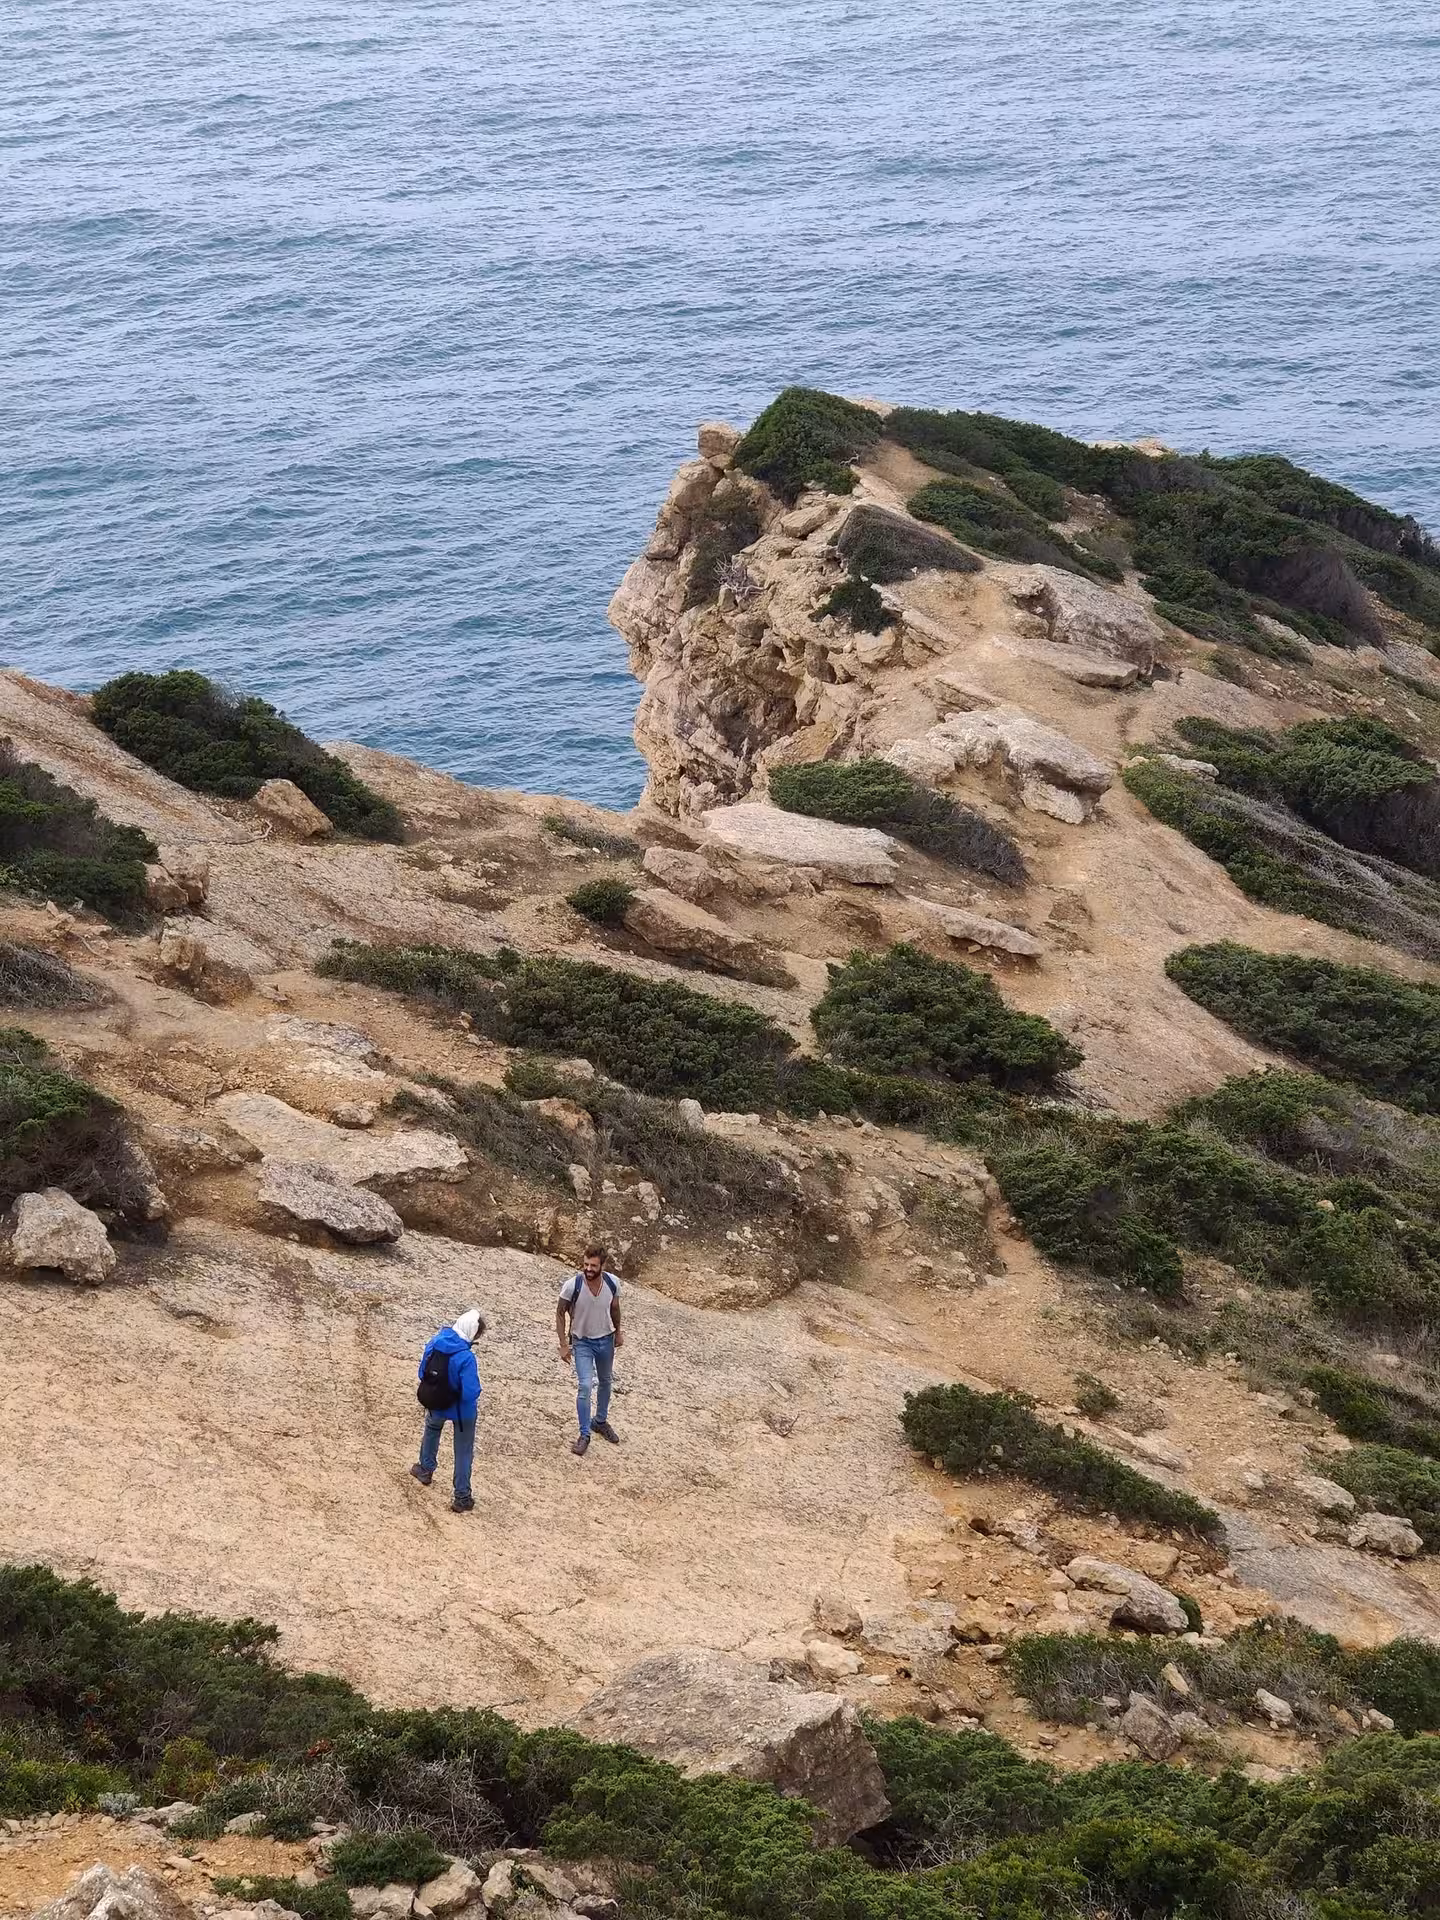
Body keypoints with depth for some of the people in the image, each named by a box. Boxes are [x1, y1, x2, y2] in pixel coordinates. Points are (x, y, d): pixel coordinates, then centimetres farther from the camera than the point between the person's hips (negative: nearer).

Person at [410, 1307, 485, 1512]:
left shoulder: (434, 1343, -15)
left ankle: (425, 1470, 57)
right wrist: (474, 1400, -10)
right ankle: (462, 1498, 25)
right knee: (463, 1452, 16)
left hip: (435, 1405, 5)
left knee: (431, 1431, 38)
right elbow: (471, 1392, -33)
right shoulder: (465, 1357, -33)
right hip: (461, 1409, -5)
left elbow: (423, 1373, -1)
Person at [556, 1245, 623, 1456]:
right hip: (582, 1342, -4)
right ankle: (584, 1435, -2)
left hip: (606, 1340, 4)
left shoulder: (612, 1283, -18)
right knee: (585, 1387, -14)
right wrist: (563, 1344, -13)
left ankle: (600, 1421, 44)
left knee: (605, 1382, 21)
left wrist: (618, 1331, 14)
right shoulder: (573, 1285, -26)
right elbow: (560, 1313, -12)